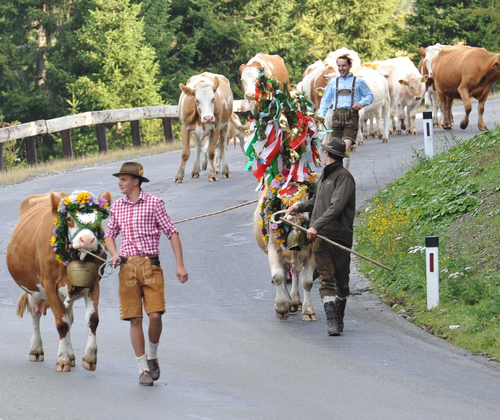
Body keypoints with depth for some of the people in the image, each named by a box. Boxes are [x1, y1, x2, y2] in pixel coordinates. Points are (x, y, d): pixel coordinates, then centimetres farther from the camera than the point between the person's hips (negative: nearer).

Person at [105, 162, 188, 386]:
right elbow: (110, 234, 23)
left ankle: (153, 356, 15)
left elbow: (172, 232, 1)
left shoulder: (154, 203, 0)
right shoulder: (117, 207, 12)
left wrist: (180, 265, -4)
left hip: (151, 266, -3)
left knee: (155, 315, -12)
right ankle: (143, 369, 9)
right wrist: (114, 253, 1)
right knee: (135, 319, 0)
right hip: (127, 267, 3)